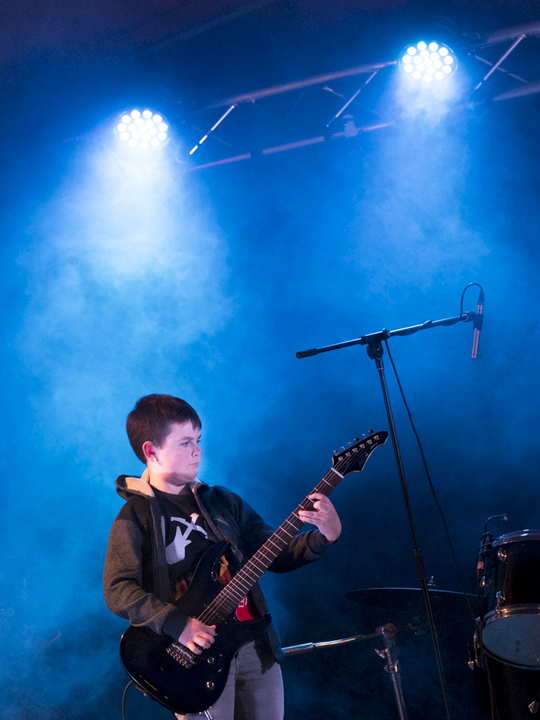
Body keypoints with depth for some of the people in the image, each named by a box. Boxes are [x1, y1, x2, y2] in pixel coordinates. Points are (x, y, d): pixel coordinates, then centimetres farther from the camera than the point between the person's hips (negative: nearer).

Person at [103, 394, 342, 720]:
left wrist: (324, 536, -6)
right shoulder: (136, 516, -4)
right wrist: (178, 625, -25)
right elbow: (118, 590, -16)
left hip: (256, 645, 5)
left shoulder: (223, 501, 13)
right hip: (196, 655, -5)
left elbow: (277, 556, 11)